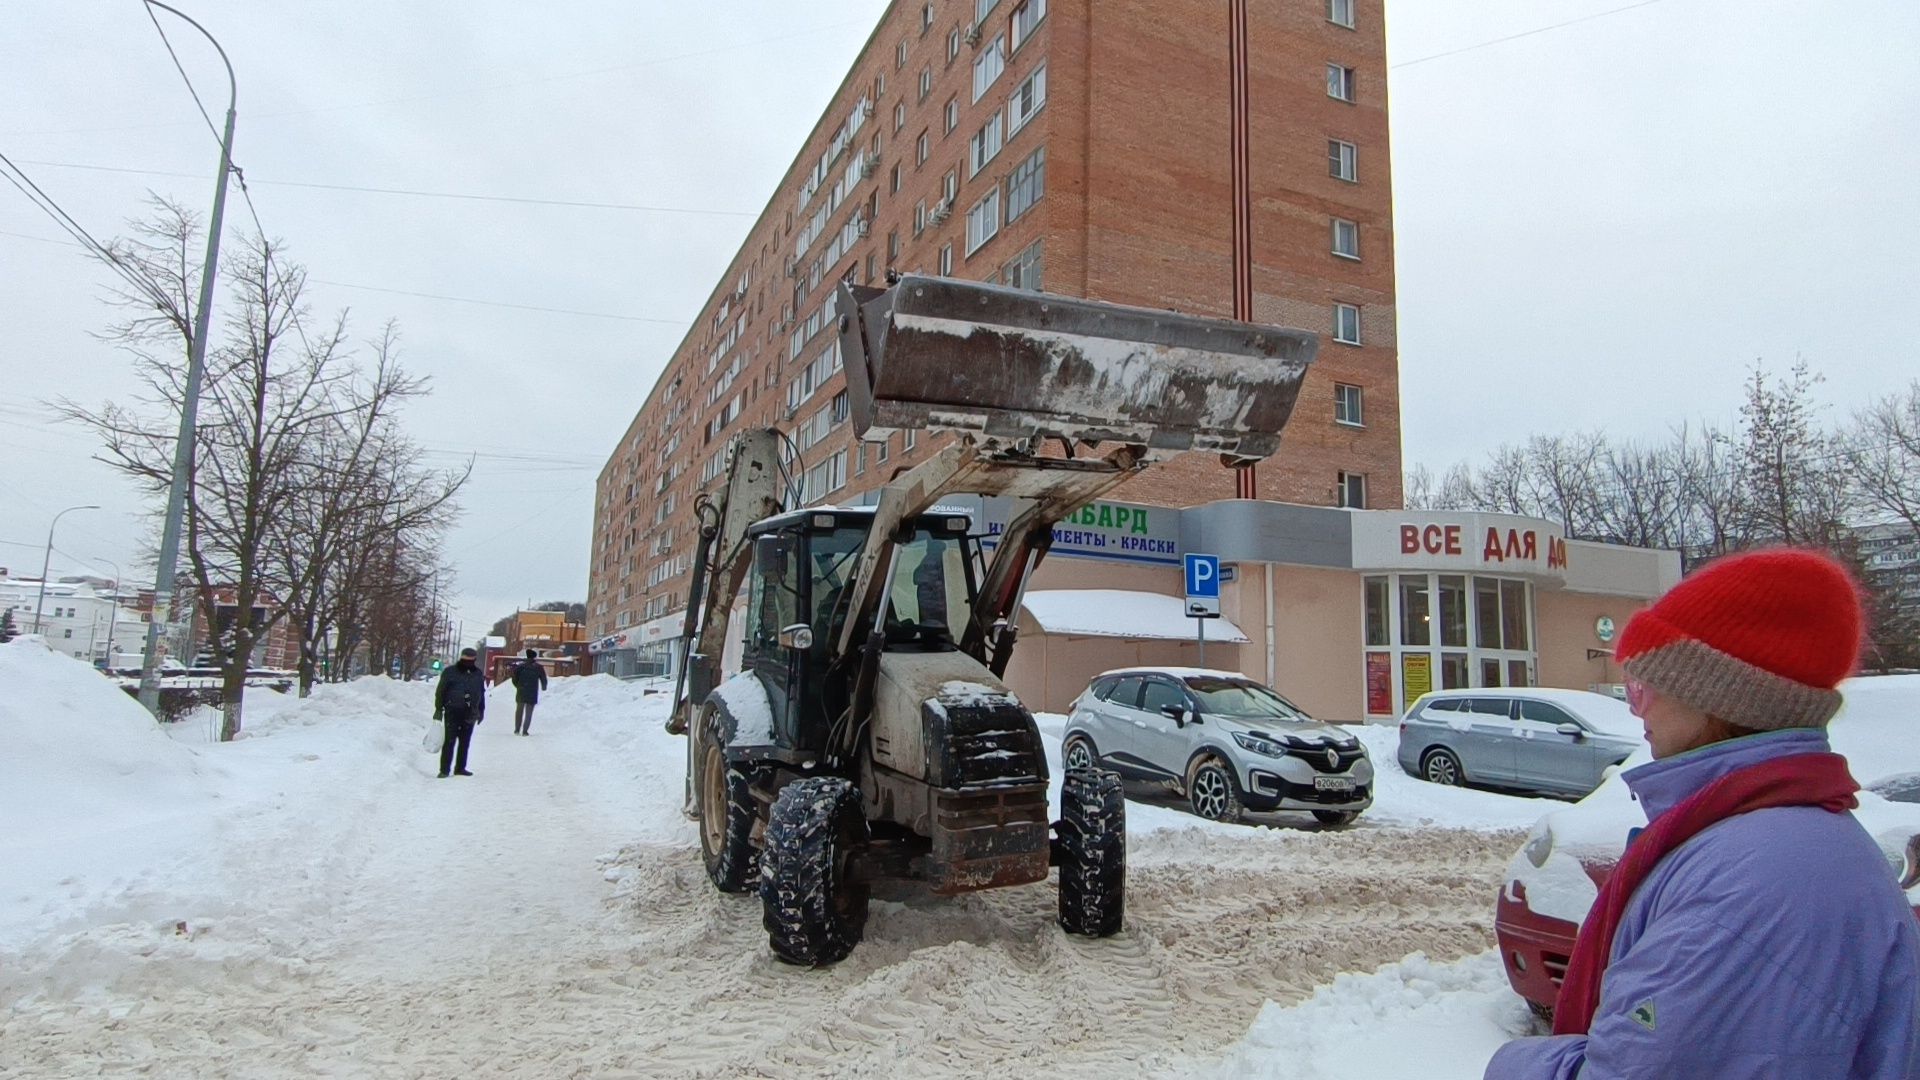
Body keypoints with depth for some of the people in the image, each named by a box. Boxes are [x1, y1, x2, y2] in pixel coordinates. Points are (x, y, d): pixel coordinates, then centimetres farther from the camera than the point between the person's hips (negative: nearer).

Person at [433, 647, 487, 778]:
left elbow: (482, 693, 20)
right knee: (449, 742, -7)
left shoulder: (478, 674, 11)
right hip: (452, 713, -4)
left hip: (469, 715, 4)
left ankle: (460, 768, 18)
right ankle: (444, 770, -3)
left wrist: (481, 711, 20)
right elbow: (440, 691, -1)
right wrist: (438, 709, -5)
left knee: (464, 742, 9)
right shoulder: (450, 672, -3)